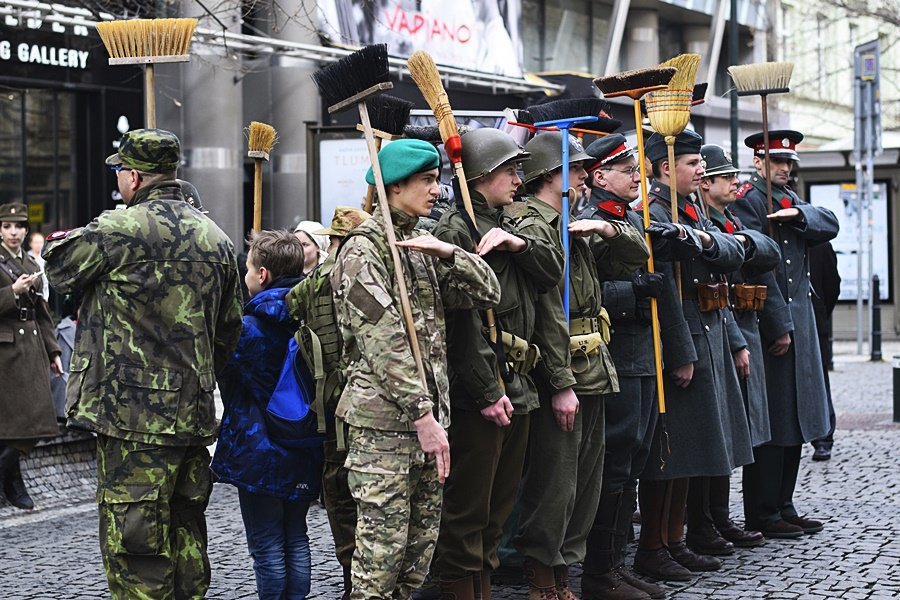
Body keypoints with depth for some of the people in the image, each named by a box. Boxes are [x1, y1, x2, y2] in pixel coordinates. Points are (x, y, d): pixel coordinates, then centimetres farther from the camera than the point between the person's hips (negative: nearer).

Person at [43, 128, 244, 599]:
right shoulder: (215, 238, 10)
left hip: (133, 416, -7)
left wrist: (60, 241, 23)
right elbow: (229, 329, 17)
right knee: (185, 533, 17)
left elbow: (61, 271, 2)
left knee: (134, 543, -4)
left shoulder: (120, 229, -13)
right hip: (194, 414, 8)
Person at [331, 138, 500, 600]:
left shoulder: (423, 247, 18)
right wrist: (423, 414, -19)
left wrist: (449, 253, -7)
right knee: (382, 548, -7)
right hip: (383, 421, -8)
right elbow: (383, 343, -15)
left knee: (421, 545, 10)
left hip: (428, 415, 8)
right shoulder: (363, 250, -7)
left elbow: (488, 293, 11)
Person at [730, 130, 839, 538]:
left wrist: (798, 214, -14)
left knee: (796, 423, 12)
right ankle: (762, 516, 0)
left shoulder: (790, 201, 18)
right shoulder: (746, 201, -10)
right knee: (769, 426, -6)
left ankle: (783, 507, 19)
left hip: (798, 321, 9)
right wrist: (779, 327, -19)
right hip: (769, 325, -9)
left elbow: (830, 226, 5)